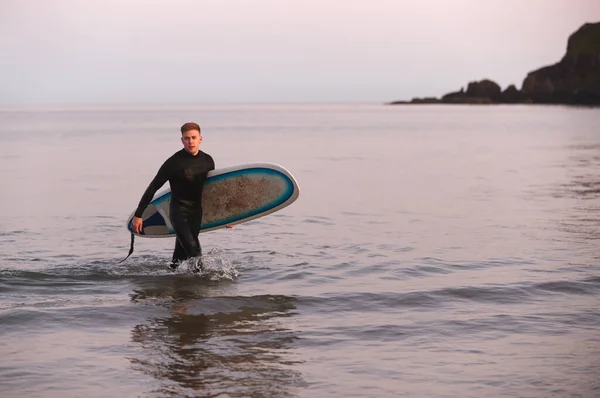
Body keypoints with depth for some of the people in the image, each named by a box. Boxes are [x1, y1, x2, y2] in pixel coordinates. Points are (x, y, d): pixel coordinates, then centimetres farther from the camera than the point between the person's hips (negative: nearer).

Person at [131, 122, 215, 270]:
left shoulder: (207, 161, 6)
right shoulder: (174, 162, -10)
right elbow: (153, 188, -5)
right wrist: (138, 215, -5)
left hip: (196, 213, 5)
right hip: (178, 212, -5)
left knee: (180, 255, 7)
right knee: (194, 252, -20)